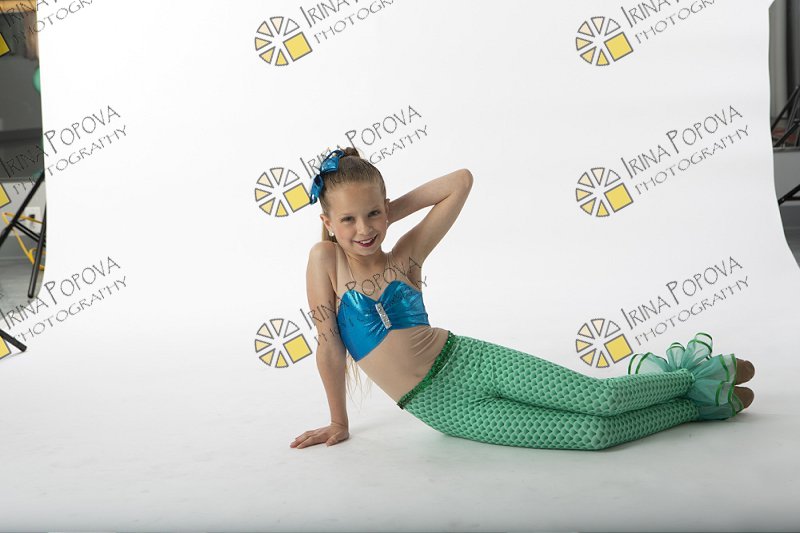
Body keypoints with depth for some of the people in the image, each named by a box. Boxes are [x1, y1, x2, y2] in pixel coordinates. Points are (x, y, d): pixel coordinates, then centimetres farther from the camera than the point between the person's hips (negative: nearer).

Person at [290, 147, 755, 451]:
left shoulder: (404, 256, -3)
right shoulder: (325, 259, -8)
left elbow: (461, 181, -2)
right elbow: (330, 347, -2)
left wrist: (393, 209, 1)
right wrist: (339, 424, 3)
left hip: (469, 361, 2)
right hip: (442, 408, -1)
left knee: (602, 397, -13)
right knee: (592, 432, -10)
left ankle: (694, 373, 17)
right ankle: (700, 404, 12)